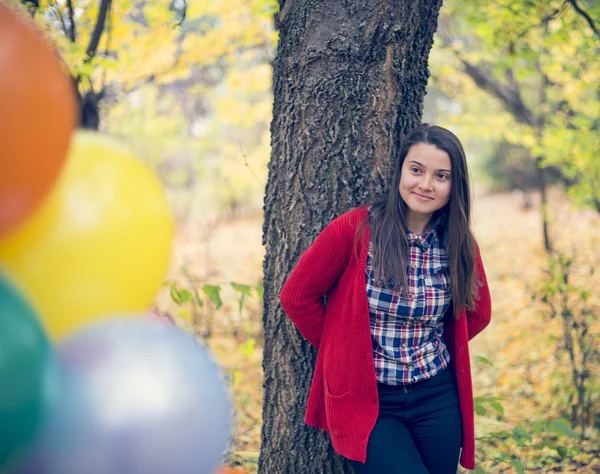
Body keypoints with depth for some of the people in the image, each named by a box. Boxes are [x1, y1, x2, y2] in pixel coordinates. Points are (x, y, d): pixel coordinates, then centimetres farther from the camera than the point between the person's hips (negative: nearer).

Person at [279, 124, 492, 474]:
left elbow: (478, 313, 17)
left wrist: (432, 352, 8)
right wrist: (345, 351, 0)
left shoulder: (460, 244, 0)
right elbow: (296, 297, -5)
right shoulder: (356, 229, -11)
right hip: (368, 402, -4)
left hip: (438, 400, 4)